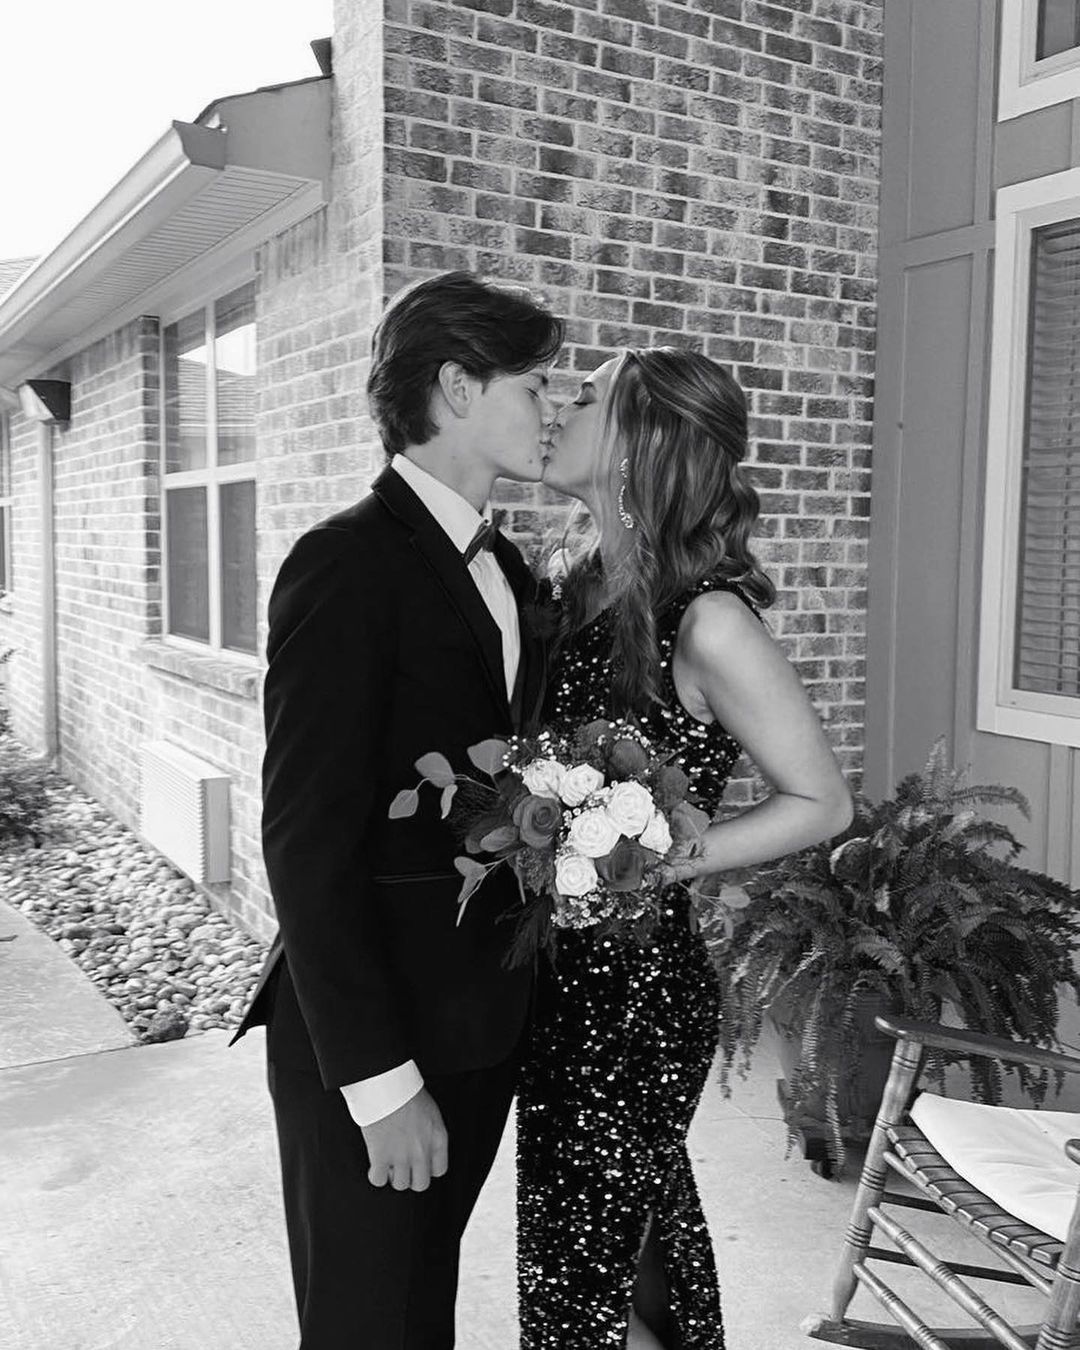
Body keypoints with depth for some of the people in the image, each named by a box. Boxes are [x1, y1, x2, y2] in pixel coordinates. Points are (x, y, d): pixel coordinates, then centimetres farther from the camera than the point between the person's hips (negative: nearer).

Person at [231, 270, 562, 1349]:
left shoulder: (503, 570, 10)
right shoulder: (347, 564, -17)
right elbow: (307, 845, -20)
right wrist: (379, 1079, -20)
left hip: (480, 1027, 7)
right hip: (372, 1051, -7)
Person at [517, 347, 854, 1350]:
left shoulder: (707, 622, -19)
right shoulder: (586, 591, 3)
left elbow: (820, 801, -12)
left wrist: (658, 863, -18)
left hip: (640, 979, -7)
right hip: (562, 975, 7)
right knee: (646, 1235, 23)